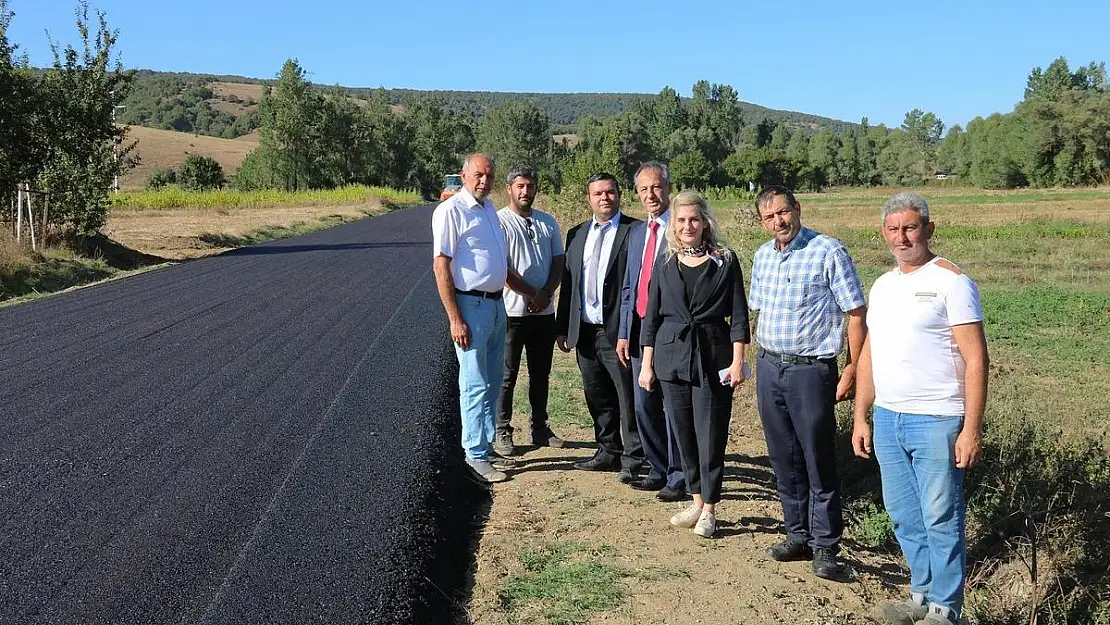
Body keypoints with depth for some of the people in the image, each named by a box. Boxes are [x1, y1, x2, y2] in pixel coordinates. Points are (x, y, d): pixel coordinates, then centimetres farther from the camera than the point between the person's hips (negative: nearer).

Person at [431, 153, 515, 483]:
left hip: (496, 304, 8)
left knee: (492, 383, 15)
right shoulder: (451, 210, -12)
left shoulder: (489, 209, 13)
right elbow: (440, 266, -16)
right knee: (475, 385, -3)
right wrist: (455, 319, -20)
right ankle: (476, 455, 5)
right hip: (471, 305, -8)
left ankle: (486, 446, 25)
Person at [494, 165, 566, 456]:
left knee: (541, 373, 13)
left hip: (544, 311, 6)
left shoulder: (548, 222, 11)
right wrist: (533, 294, -13)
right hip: (512, 311, -6)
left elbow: (559, 262, 9)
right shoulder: (499, 222, -7)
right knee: (507, 375, 1)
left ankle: (540, 429, 24)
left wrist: (546, 294, -7)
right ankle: (501, 432, 9)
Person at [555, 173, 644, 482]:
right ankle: (608, 452, 27)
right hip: (585, 330, 6)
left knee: (627, 396, 0)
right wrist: (562, 328, 11)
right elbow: (567, 283, 14)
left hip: (618, 331, -6)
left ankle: (632, 459, 10)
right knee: (597, 397, 14)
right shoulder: (576, 234, 13)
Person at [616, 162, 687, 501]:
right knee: (644, 405, 12)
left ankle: (679, 478, 8)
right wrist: (623, 332, 13)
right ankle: (659, 470, 25)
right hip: (639, 330, 7)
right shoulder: (636, 233, 16)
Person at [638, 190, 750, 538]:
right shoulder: (666, 266, 7)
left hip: (713, 359, -3)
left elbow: (739, 317, -2)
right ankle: (696, 502, 24)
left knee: (710, 437, -1)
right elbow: (651, 317, 10)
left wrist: (738, 362, -9)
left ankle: (709, 510, 11)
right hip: (672, 359, 3)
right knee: (683, 435, 9)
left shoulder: (724, 262, -1)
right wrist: (646, 365, 6)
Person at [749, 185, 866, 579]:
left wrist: (851, 371, -14)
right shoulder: (762, 257, 9)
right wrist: (763, 361, 13)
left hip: (811, 370, -6)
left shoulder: (828, 252, -11)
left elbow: (857, 314, -10)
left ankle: (825, 548, 9)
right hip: (769, 369, 6)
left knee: (818, 463, -1)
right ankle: (798, 536, 25)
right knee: (784, 461, 13)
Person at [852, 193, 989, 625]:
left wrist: (971, 429, -17)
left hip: (936, 422, -7)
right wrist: (860, 418, 15)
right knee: (904, 519, 15)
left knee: (941, 521, 2)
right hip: (887, 419, 7)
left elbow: (976, 359, -12)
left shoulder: (950, 280, -8)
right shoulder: (882, 285, 13)